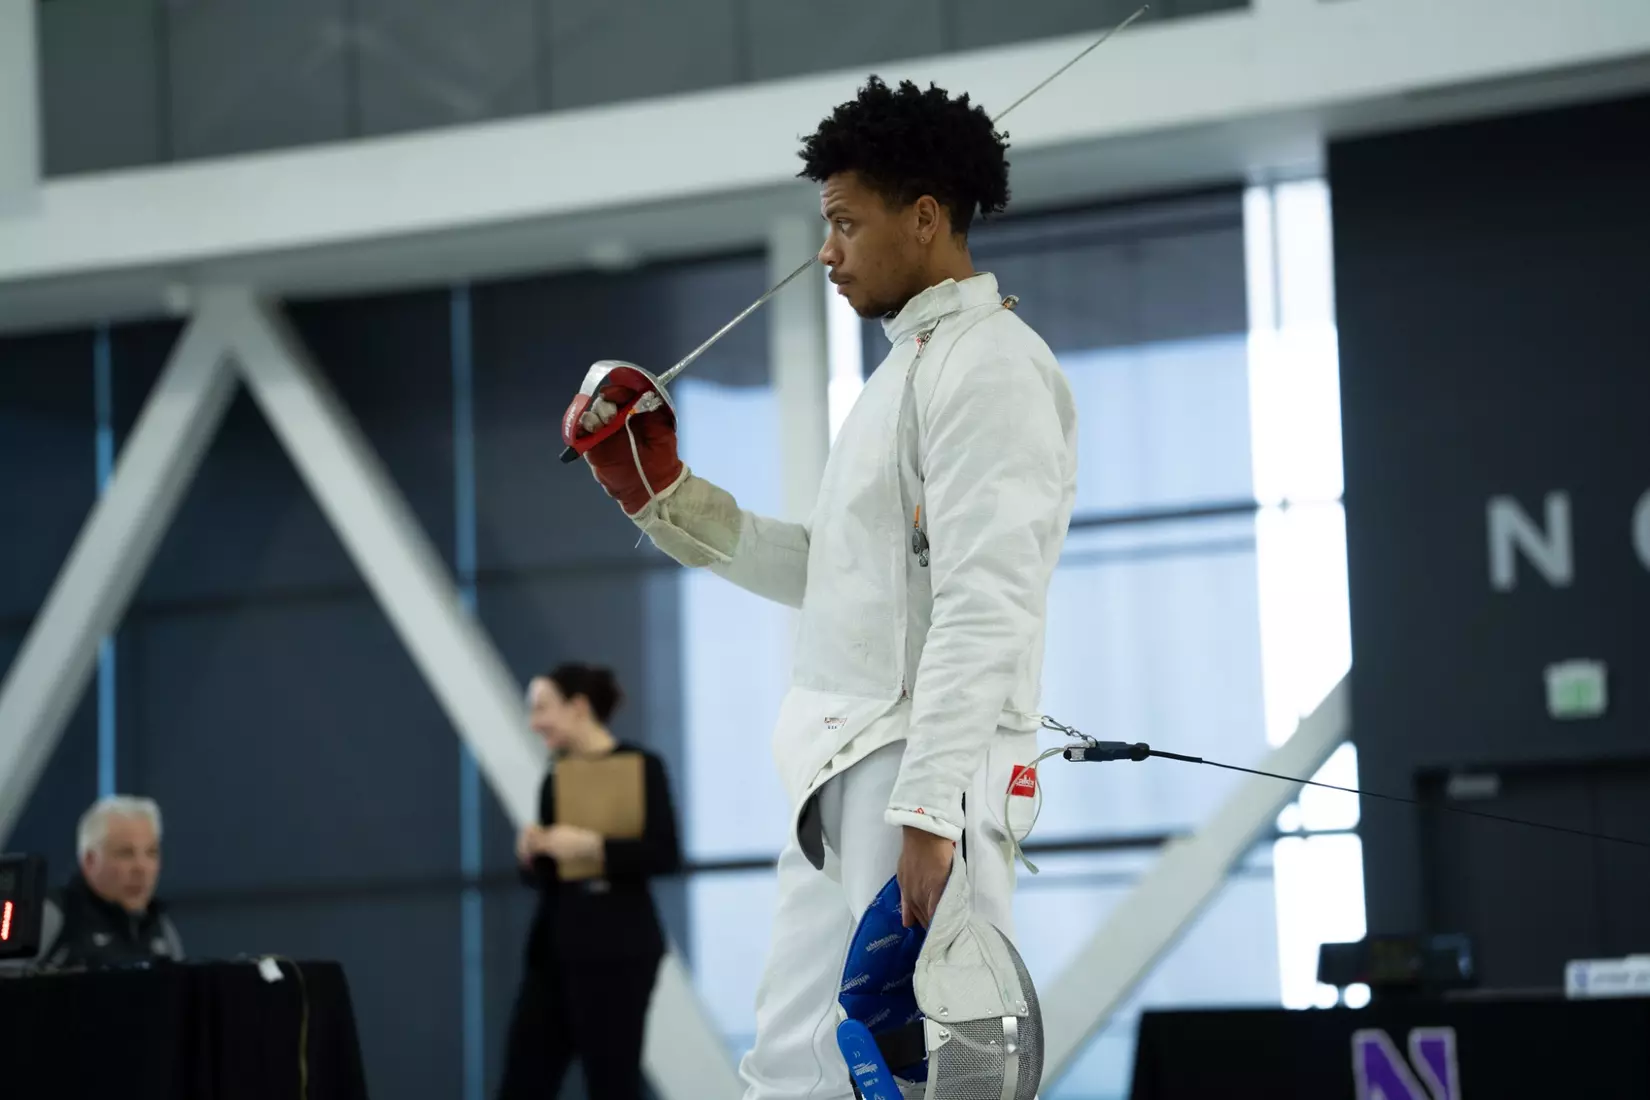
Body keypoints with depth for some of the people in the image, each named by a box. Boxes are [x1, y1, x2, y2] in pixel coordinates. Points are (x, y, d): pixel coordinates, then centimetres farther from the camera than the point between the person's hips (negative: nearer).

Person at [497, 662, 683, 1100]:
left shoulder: (638, 766, -7)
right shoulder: (555, 779, 13)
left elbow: (664, 854, -15)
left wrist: (591, 845, -21)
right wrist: (531, 854, -2)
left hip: (616, 950, -7)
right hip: (554, 947, 7)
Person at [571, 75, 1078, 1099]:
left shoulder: (989, 364, -13)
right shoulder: (911, 366, 19)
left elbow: (986, 609, -22)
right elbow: (838, 575, 24)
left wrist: (927, 813, -27)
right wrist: (662, 490, 17)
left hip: (924, 780, -10)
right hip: (845, 778, 10)